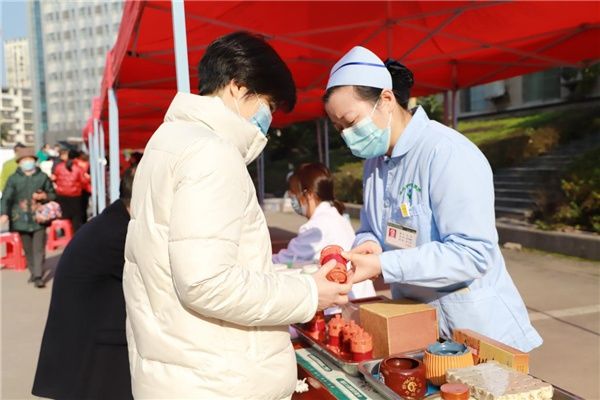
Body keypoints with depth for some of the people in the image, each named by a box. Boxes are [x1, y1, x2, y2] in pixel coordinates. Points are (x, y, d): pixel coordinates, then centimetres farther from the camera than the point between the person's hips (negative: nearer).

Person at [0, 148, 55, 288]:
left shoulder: (43, 177, 4)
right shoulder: (13, 179, 2)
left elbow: (53, 195, 12)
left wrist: (44, 196, -10)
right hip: (22, 219, 1)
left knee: (39, 248, -6)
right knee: (28, 249, 9)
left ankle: (38, 276, -6)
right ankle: (33, 272, 24)